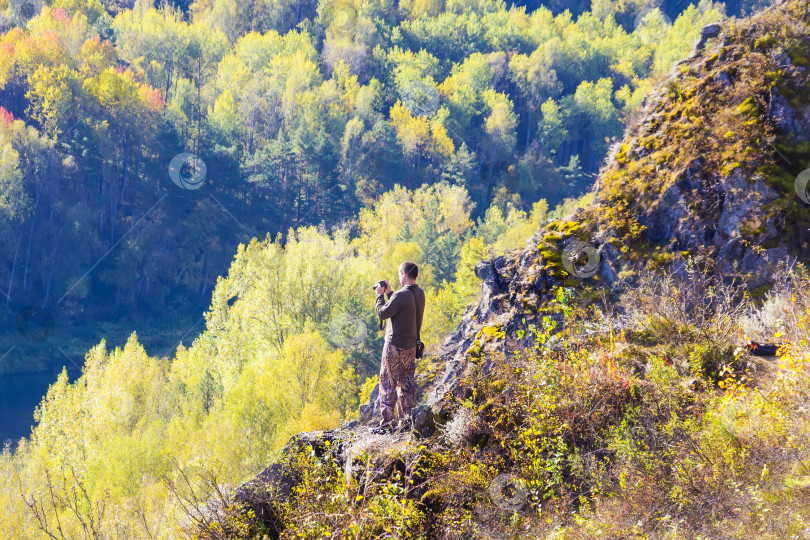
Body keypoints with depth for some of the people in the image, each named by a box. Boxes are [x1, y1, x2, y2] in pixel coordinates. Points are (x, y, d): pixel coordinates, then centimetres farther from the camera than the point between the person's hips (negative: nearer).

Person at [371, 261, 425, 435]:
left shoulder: (401, 295, -20)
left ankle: (387, 423, -2)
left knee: (388, 383, -1)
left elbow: (382, 313, -13)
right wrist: (389, 293, 15)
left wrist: (380, 295, 0)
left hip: (395, 346, -8)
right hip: (411, 345, 8)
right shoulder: (420, 294, 7)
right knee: (406, 383, 12)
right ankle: (405, 422, 14)